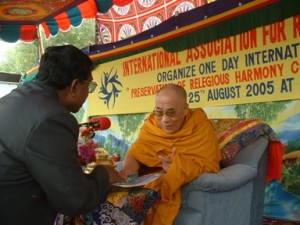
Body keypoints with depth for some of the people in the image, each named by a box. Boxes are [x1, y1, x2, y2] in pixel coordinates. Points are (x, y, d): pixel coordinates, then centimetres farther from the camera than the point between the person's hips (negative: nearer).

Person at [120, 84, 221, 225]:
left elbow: (209, 164, -16)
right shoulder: (151, 125, -1)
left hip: (188, 181, -3)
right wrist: (128, 168, -30)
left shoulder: (201, 126, -11)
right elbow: (136, 153, -8)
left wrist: (179, 167, -31)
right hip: (151, 178, 4)